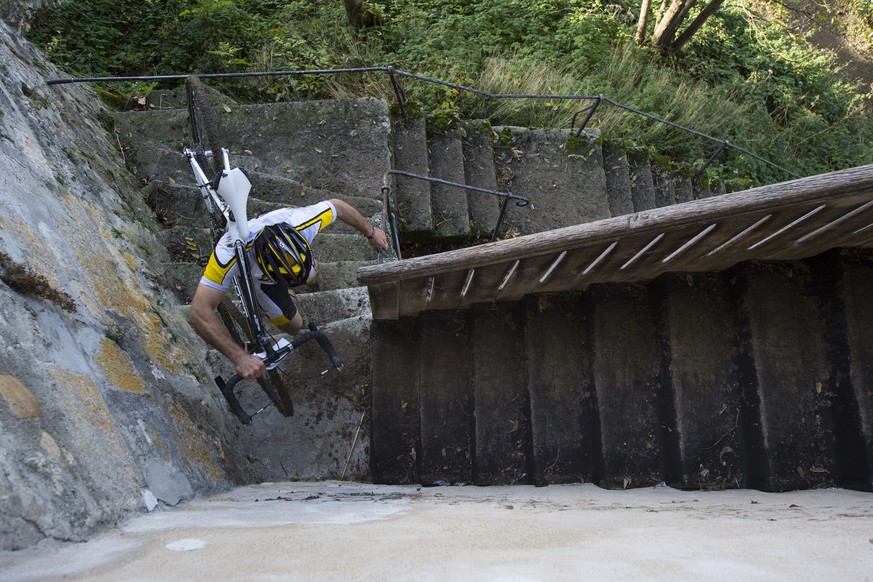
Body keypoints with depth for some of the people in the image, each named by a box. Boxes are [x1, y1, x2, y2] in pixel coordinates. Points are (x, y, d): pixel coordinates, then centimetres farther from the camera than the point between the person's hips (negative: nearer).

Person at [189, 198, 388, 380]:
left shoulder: (301, 222, -44)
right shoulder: (231, 252, -52)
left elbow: (337, 206, -23)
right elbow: (199, 313, -54)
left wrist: (371, 232, -8)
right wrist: (241, 358, -62)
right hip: (256, 274, -3)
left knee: (310, 277, 31)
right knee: (293, 326, 3)